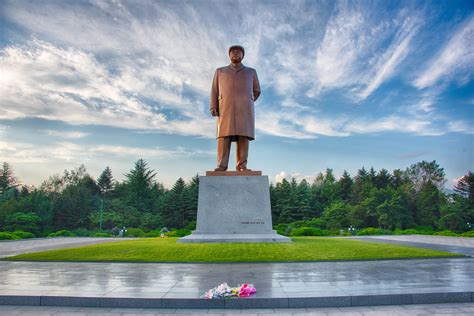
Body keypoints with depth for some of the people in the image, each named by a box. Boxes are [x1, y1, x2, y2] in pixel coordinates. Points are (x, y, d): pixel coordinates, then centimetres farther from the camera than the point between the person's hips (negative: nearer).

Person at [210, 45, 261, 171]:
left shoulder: (251, 72, 21)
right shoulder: (220, 71, 20)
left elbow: (256, 91, 27)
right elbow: (214, 91, 12)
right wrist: (213, 107, -2)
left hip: (244, 109, 1)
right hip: (226, 108, 0)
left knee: (243, 135, -11)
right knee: (224, 135, -12)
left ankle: (242, 166, -11)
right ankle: (221, 166, -16)